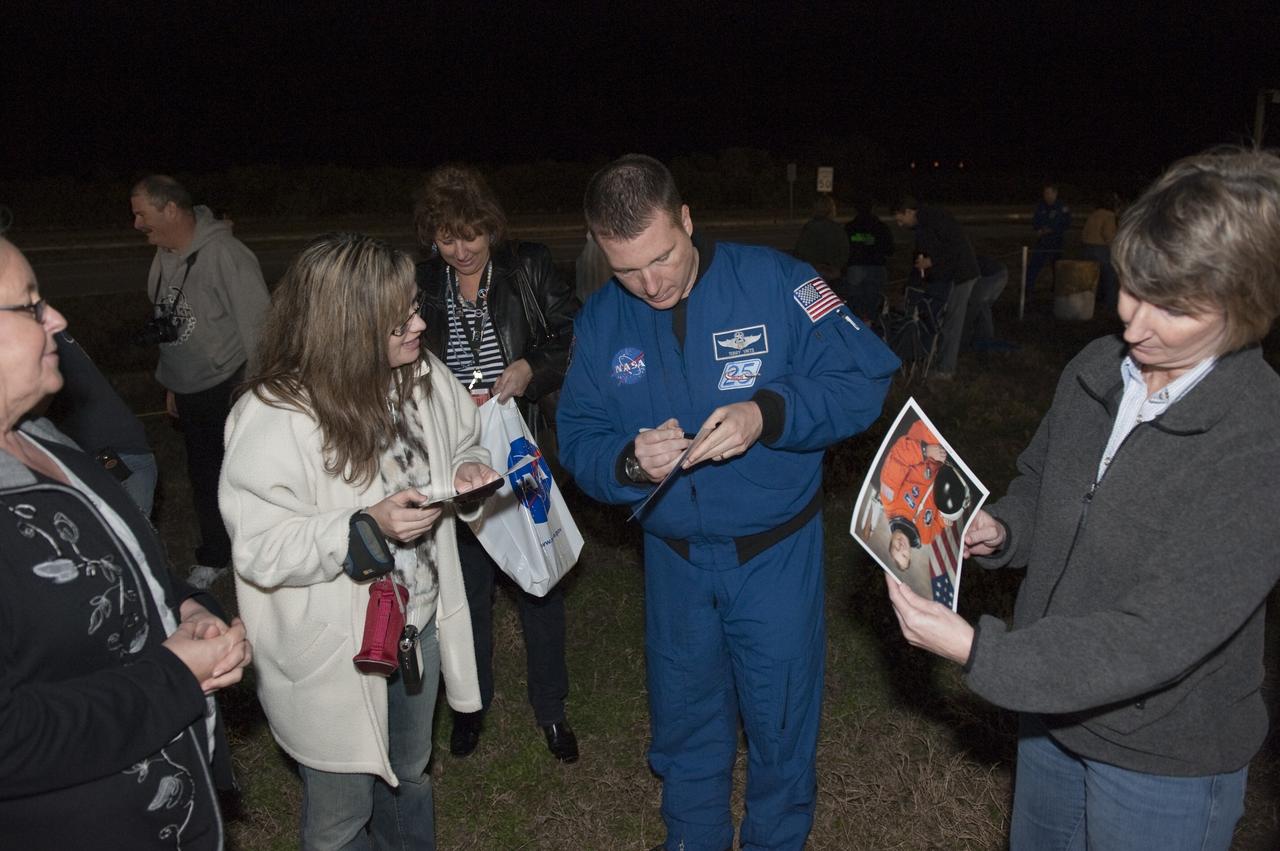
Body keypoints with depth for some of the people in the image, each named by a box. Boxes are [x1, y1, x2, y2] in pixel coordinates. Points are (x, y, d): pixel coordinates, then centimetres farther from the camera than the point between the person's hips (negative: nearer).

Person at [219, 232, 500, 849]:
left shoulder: (423, 377, -7)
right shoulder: (272, 418, -27)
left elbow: (461, 441, 11)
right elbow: (258, 551, -25)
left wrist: (468, 471, -11)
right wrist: (367, 527, -34)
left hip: (420, 627, 6)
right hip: (334, 657, -6)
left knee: (408, 778, 30)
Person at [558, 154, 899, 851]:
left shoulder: (774, 281, -15)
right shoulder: (598, 322, -4)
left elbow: (864, 379, -16)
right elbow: (578, 442, -3)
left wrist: (767, 413, -32)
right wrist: (629, 461, -25)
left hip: (776, 553, -3)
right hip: (674, 556, 3)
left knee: (780, 728, 14)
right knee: (683, 725, 22)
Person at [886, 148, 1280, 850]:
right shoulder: (1095, 371, -7)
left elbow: (1156, 638, -30)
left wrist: (977, 650, -32)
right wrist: (1001, 530, -12)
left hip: (1164, 763, -6)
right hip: (1054, 707, 6)